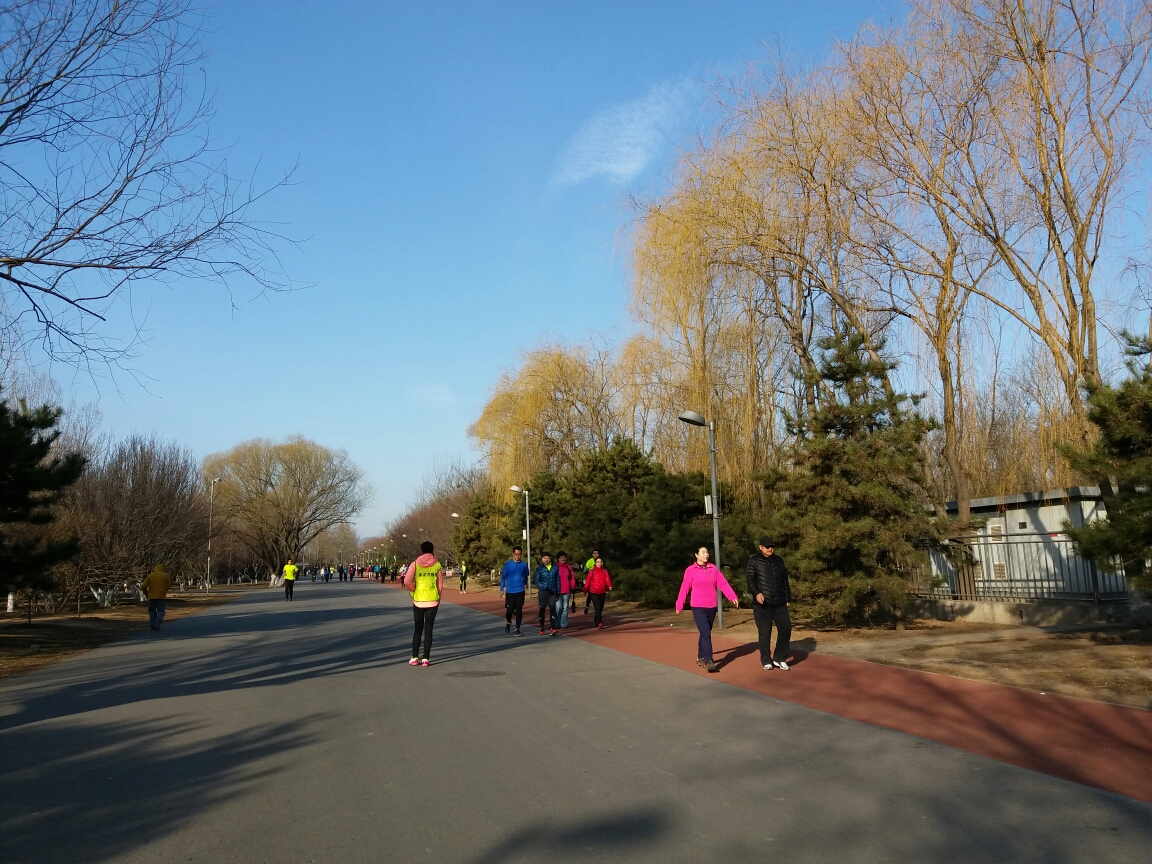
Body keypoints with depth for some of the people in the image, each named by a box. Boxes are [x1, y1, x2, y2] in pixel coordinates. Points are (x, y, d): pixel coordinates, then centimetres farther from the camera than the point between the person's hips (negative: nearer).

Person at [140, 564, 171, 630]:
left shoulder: (150, 575, 2)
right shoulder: (166, 576, 2)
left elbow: (143, 586, -1)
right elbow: (169, 586, 6)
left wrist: (146, 594, 14)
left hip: (151, 596, 1)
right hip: (161, 596, -1)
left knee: (152, 611, 14)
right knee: (160, 611, 3)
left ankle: (152, 625, 11)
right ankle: (158, 621, -23)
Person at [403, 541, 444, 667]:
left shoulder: (415, 564, -3)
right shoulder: (437, 565, -1)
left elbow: (407, 581, -14)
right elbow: (440, 585, 1)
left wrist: (415, 591, 2)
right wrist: (438, 600, 13)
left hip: (418, 601, 0)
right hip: (432, 601, 0)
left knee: (418, 629, 11)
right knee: (428, 630, 4)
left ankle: (415, 658, 10)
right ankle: (426, 659, 2)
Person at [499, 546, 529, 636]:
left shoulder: (524, 564, 1)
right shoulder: (507, 564, -2)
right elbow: (503, 577, 0)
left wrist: (525, 584, 8)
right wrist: (502, 589, -6)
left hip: (520, 591, 0)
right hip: (510, 591, 0)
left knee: (519, 610, -3)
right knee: (509, 610, 5)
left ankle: (517, 629, 5)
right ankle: (508, 622, 35)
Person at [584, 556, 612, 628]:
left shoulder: (605, 571, 2)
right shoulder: (591, 571, -3)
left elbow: (607, 579, -11)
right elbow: (588, 581, -3)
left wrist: (610, 586, -29)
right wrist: (585, 590, -5)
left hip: (602, 592, 4)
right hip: (594, 592, -3)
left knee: (600, 608, 13)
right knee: (598, 607, -15)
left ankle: (596, 620, 34)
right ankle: (599, 623, -14)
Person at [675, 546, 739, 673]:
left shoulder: (713, 568, 4)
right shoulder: (690, 570, -5)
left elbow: (723, 583, -2)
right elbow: (684, 589, -2)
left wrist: (733, 597, -12)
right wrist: (679, 606, 1)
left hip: (712, 606, 4)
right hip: (698, 607, -4)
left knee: (705, 632, 14)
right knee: (706, 633, -15)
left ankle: (701, 657, 29)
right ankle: (708, 661, -16)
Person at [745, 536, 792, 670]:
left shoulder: (778, 561, 15)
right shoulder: (754, 561, -1)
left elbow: (785, 581, 21)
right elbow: (750, 579, -11)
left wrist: (788, 598, 18)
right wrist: (756, 593, -28)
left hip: (779, 604, 4)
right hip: (762, 605, -4)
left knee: (785, 628, -4)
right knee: (764, 633, 0)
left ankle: (779, 658, 9)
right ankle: (766, 660, 14)